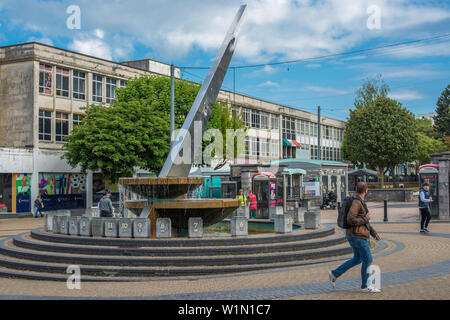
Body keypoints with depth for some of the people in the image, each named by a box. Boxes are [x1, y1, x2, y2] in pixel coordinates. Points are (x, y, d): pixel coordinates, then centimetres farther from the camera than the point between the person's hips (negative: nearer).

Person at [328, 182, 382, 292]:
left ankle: (335, 274, 20)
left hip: (358, 236, 10)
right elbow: (351, 220, -26)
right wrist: (365, 219, -15)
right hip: (358, 236, -10)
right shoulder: (356, 202, -18)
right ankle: (365, 286, 10)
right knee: (367, 260, -1)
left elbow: (364, 221, 20)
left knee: (357, 259, 18)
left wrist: (374, 233, 16)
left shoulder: (360, 202, 14)